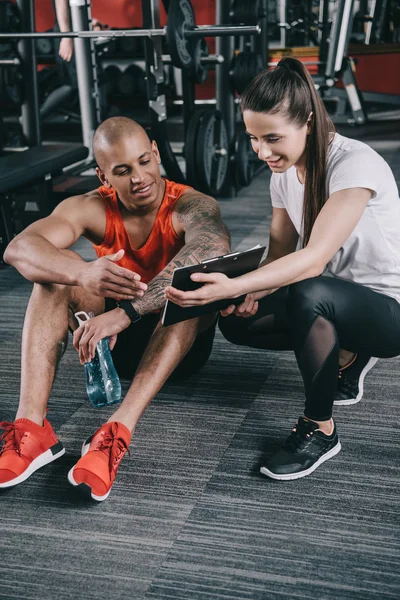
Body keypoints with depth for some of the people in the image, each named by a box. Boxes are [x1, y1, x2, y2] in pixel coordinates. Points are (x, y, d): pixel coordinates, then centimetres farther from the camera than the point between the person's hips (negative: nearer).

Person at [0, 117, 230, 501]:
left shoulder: (191, 207, -18)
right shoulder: (92, 210, -9)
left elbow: (215, 250, -43)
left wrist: (125, 312, -53)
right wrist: (82, 274, -48)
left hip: (182, 342, -3)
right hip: (117, 342, 3)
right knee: (55, 272, -19)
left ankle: (119, 431, -45)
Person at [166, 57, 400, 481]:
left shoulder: (355, 164, -26)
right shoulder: (284, 172, -1)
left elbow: (313, 259, -35)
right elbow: (281, 251, 3)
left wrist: (232, 286, -46)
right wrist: (248, 294, -18)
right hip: (334, 302, 8)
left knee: (308, 294, -38)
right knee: (235, 321, -4)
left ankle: (320, 430, -17)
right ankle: (346, 356, 12)